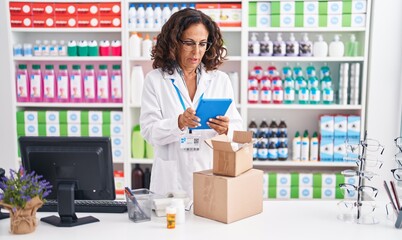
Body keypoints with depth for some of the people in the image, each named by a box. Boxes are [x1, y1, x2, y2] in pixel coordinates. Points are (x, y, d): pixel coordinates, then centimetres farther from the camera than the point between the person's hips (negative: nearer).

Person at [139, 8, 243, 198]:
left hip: (214, 177, 2)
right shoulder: (155, 80, 3)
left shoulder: (221, 80, 8)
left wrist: (225, 130, -16)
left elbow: (237, 129, 5)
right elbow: (149, 131, -5)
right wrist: (179, 123, -22)